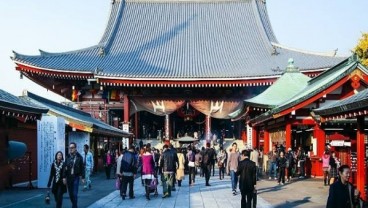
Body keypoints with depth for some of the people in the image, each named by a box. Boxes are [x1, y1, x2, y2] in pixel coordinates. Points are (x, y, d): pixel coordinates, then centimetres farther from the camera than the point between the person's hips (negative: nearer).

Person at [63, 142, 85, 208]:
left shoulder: (79, 157, -4)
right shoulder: (68, 157, 2)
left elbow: (82, 168, -2)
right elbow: (65, 168, 0)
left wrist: (83, 178, -3)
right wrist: (64, 177, -7)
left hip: (76, 177, -3)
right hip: (69, 177, 3)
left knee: (74, 194, -7)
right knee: (70, 194, 10)